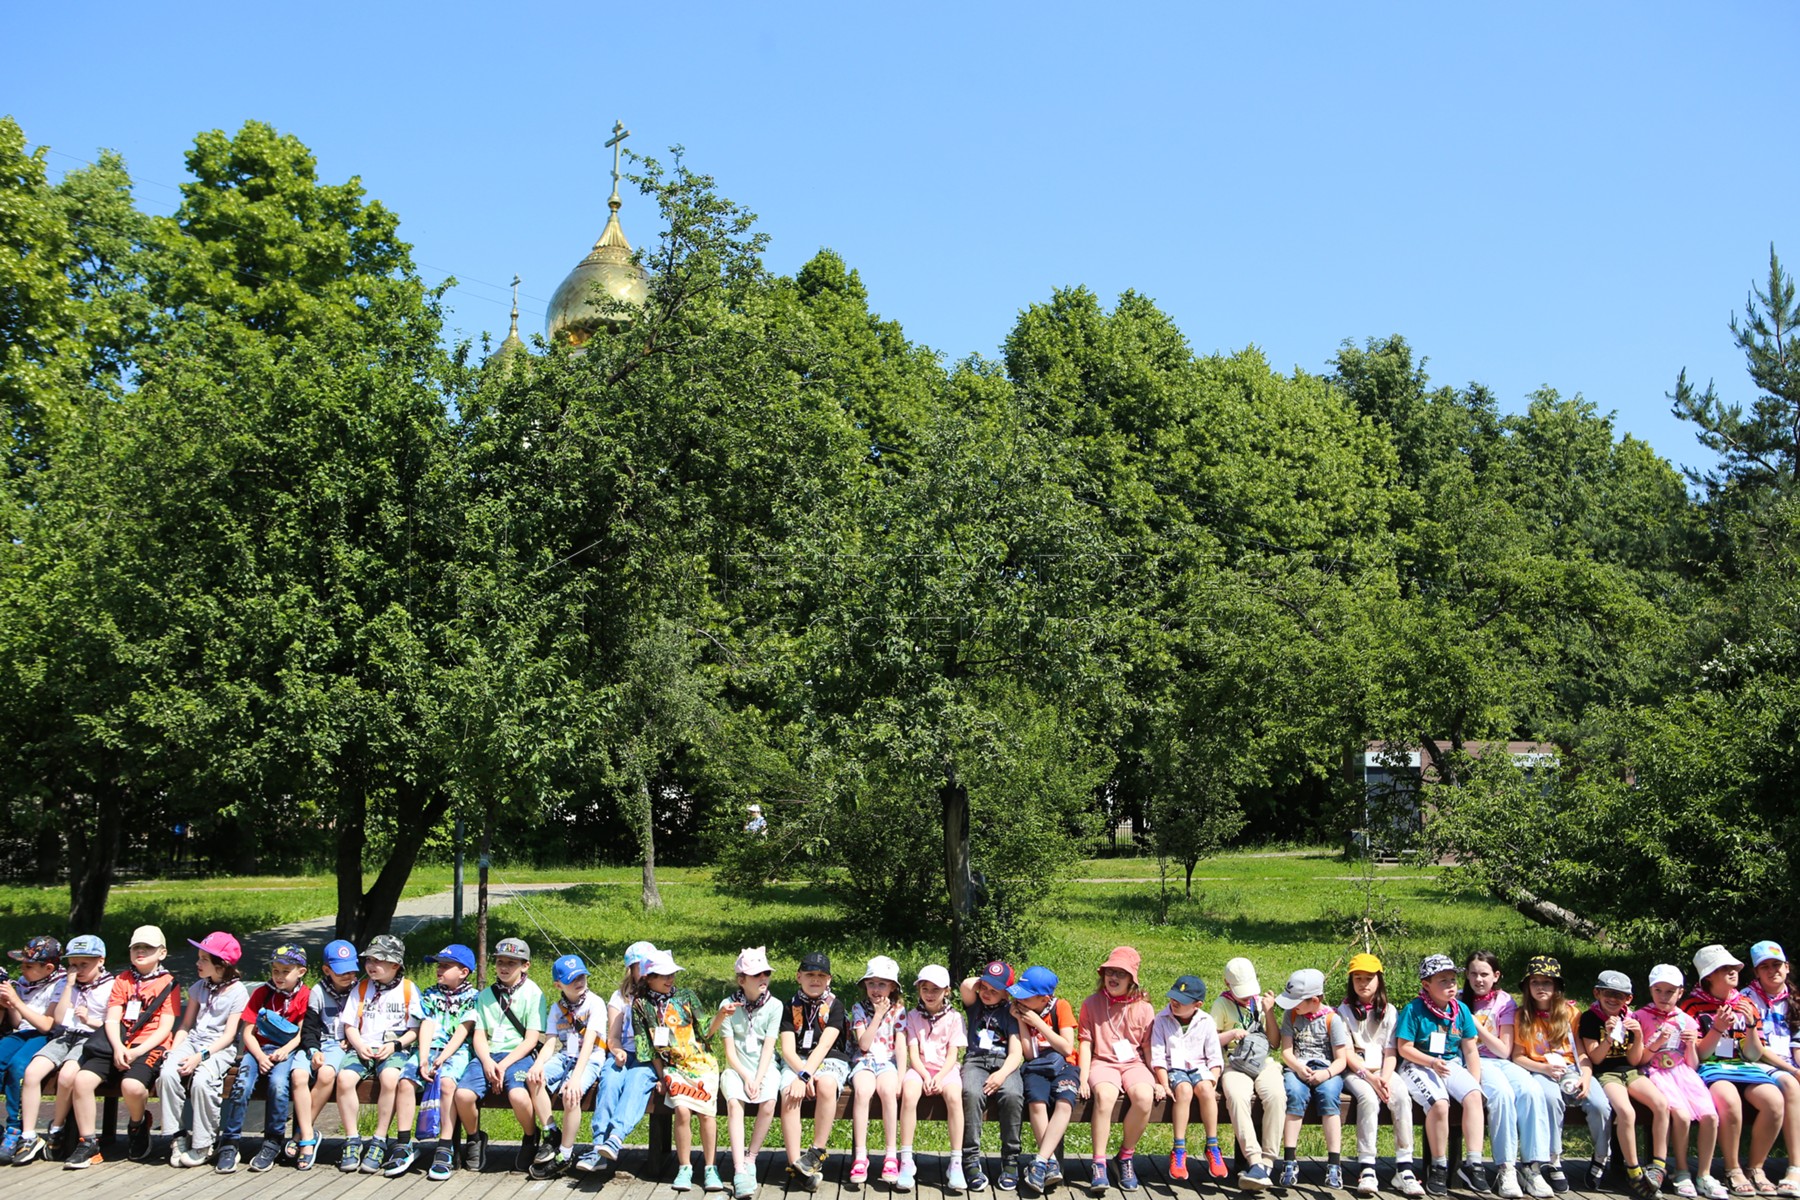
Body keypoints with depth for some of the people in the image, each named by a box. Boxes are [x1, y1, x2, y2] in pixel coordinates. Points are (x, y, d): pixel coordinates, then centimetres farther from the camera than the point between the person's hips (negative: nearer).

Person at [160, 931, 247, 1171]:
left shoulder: (237, 992, -4)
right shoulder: (199, 987, 16)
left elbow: (229, 1035, -9)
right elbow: (186, 1025, 14)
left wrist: (201, 1056, -20)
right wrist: (174, 1049, -4)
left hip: (219, 1048, -5)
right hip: (193, 1041, 5)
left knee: (201, 1081, -33)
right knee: (167, 1073, -25)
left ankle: (202, 1145, -15)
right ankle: (179, 1136, -13)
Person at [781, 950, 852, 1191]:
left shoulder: (835, 1006, 3)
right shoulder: (792, 1007, 9)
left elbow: (824, 1045, -9)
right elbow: (787, 1049, -1)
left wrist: (807, 1073, -24)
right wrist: (802, 1074, -20)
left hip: (829, 1060, -1)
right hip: (797, 1061, 2)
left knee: (826, 1085, -37)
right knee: (790, 1094, -32)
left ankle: (818, 1152, -23)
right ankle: (795, 1164, -30)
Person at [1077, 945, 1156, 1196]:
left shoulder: (1144, 1009, 8)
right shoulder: (1091, 1004, 5)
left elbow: (1149, 1047, 10)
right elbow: (1086, 1043, 3)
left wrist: (1158, 1080, 3)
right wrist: (1083, 1079, -6)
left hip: (1134, 1063, 2)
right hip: (1103, 1062, -1)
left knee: (1144, 1096, -32)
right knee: (1104, 1095, -36)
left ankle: (1125, 1156, -8)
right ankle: (1099, 1165, -29)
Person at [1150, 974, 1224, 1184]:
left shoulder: (1206, 1022, 4)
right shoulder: (1162, 1020, 0)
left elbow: (1215, 1058, 5)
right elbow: (1158, 1056, -3)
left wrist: (1212, 1082, -10)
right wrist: (1164, 1084, -14)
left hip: (1198, 1067, 2)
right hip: (1174, 1069, -1)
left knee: (1205, 1089, -32)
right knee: (1184, 1089, -34)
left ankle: (1212, 1147, -22)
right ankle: (1179, 1150, -31)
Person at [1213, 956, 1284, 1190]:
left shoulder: (1261, 1002, 17)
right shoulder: (1222, 1004, 11)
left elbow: (1275, 1041, 13)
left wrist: (1269, 1012, 2)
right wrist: (1231, 1034, -6)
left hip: (1264, 1063, 2)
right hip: (1235, 1065, -2)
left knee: (1276, 1095, -32)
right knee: (1237, 1096, -36)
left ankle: (1267, 1161, -29)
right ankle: (1254, 1161, -39)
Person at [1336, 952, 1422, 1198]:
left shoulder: (1389, 1011, 11)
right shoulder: (1344, 1011, 5)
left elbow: (1391, 1052, 4)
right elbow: (1347, 1053, -3)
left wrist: (1385, 1078, -14)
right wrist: (1369, 1077, -17)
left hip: (1383, 1070, 2)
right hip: (1355, 1072, -2)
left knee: (1402, 1097, -29)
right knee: (1368, 1098, -34)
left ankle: (1404, 1169, -28)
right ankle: (1366, 1170, -34)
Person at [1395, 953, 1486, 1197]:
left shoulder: (1461, 1010, 7)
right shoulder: (1414, 1010, -7)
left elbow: (1471, 1050, 9)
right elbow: (1404, 1048, -8)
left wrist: (1475, 1083, -2)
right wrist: (1432, 1062, -22)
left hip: (1452, 1064, 4)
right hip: (1419, 1065, -4)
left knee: (1473, 1096, -27)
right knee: (1439, 1103, -31)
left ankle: (1473, 1162, -22)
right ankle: (1439, 1167, -13)